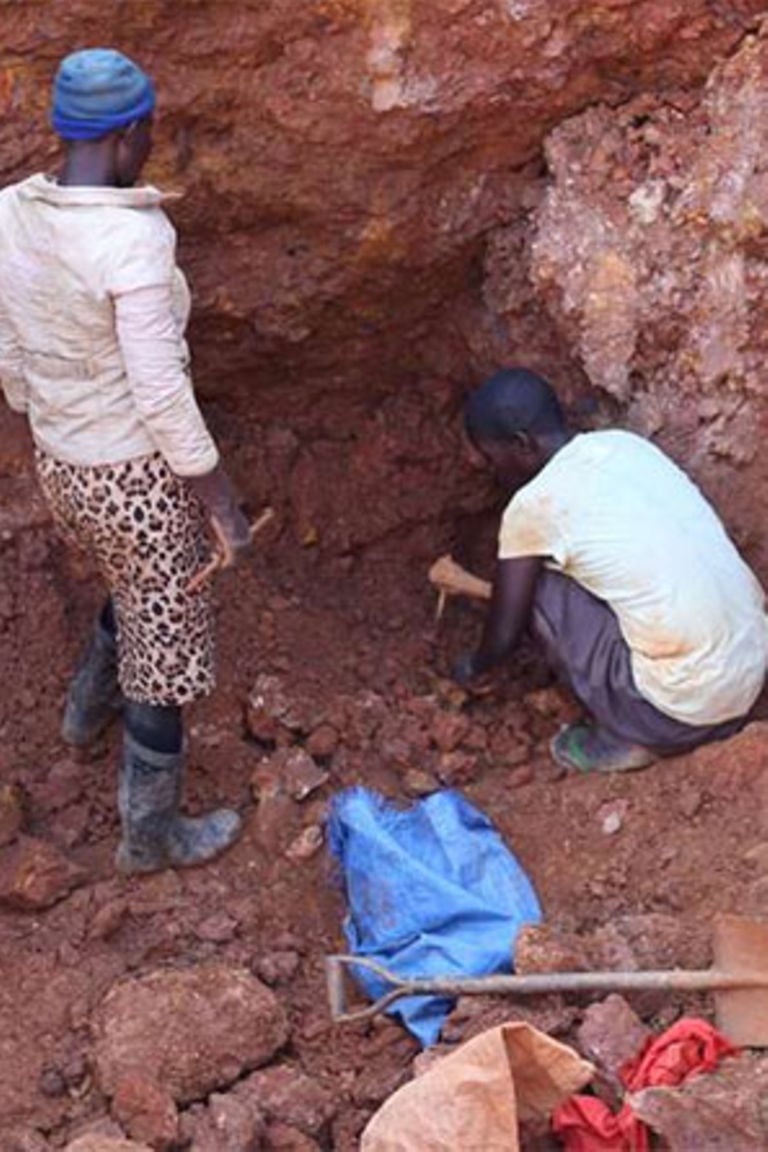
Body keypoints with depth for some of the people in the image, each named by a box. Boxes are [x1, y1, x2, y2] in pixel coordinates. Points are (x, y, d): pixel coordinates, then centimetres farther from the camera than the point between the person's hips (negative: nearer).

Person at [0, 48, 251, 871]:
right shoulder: (132, 242, -30)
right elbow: (161, 392, -25)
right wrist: (223, 502, -14)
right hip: (139, 478, -7)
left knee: (139, 589, 36)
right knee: (165, 642, 13)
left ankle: (89, 706, 58)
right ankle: (150, 833, 29)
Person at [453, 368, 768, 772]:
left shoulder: (532, 505, -9)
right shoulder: (625, 443, 11)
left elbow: (504, 635, 1)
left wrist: (473, 667, 25)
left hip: (685, 709, -7)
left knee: (535, 588, 3)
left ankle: (621, 738, 7)